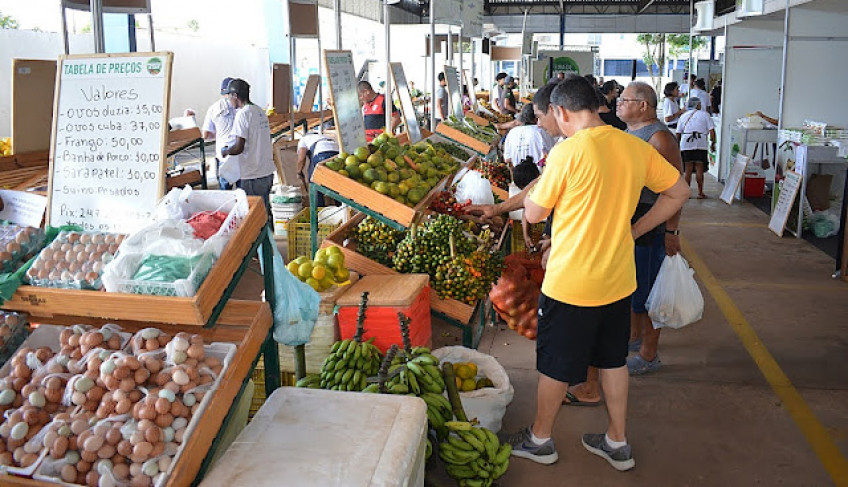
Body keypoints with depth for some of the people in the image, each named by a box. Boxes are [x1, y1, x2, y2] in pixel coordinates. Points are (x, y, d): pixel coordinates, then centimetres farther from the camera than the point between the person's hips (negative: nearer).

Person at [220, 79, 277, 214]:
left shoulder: (243, 114, -15)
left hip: (252, 176, -8)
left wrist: (225, 152, 0)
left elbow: (239, 148, -20)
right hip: (268, 172, 8)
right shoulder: (260, 112, 10)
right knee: (264, 210, 16)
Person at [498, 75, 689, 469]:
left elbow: (534, 214, -11)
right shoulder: (637, 148, -1)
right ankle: (617, 443, 34)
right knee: (613, 360, 21)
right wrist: (633, 230, 10)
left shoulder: (567, 151, -19)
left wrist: (533, 189, 9)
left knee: (556, 365, 12)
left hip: (570, 284, -6)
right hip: (619, 279, 6)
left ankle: (540, 439, 32)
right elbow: (678, 192, 9)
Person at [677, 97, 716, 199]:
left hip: (686, 145, 2)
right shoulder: (705, 115, 6)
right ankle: (700, 193, 4)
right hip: (701, 145, -2)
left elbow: (678, 134, 9)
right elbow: (712, 131, -1)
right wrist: (713, 143, 9)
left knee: (688, 170, 6)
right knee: (699, 169, 2)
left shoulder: (683, 116, 13)